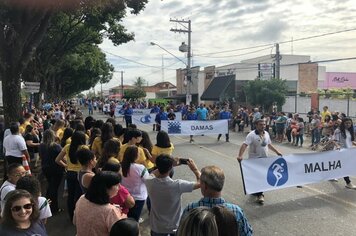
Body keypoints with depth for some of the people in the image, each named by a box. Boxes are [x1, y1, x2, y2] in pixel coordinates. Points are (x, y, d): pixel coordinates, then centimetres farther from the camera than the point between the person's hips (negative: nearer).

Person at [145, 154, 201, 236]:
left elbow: (152, 174, 5)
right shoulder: (177, 185, -30)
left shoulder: (149, 182, -21)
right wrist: (195, 169, -3)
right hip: (175, 227, -2)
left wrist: (171, 164, 5)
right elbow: (200, 183, -17)